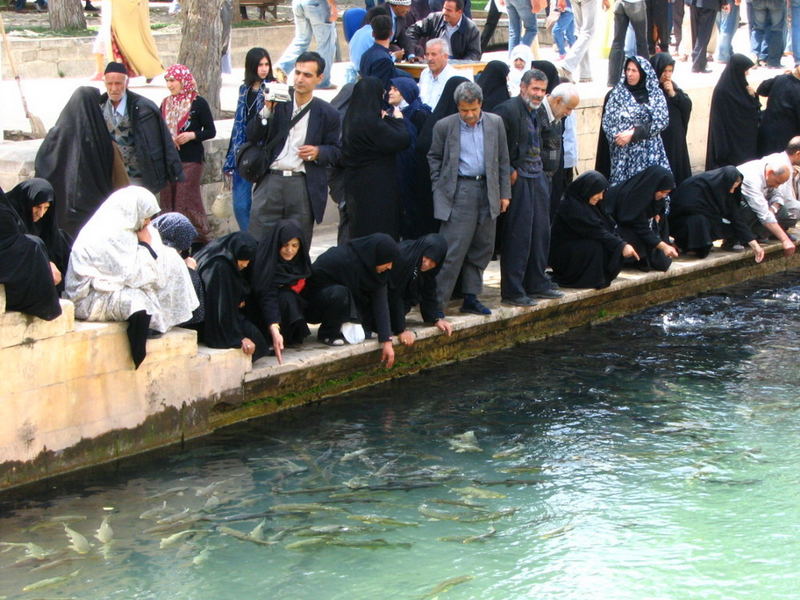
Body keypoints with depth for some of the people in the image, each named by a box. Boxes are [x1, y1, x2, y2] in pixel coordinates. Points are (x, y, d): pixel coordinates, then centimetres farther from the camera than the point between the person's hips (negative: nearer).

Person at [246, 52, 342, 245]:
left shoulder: (327, 113, 5)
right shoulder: (278, 101, 7)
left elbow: (336, 151, 11)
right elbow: (252, 136, 3)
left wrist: (318, 152, -10)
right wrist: (267, 110, -12)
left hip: (304, 186, -1)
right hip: (271, 180, 1)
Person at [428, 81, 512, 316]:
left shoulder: (495, 123, 6)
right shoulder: (445, 126, -2)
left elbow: (503, 160, 11)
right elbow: (434, 157, 7)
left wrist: (504, 193, 9)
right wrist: (439, 188, -1)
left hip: (488, 191, 4)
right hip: (459, 191, -4)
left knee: (482, 247, 8)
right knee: (453, 249, -9)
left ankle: (471, 298, 19)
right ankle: (437, 302, -5)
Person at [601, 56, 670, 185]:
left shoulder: (655, 93, 5)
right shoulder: (618, 93, 7)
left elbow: (662, 121, -4)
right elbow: (607, 121, 4)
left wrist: (634, 133, -12)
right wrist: (618, 138, -14)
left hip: (649, 152, 0)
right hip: (624, 152, 0)